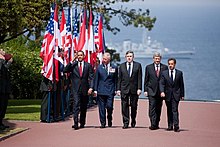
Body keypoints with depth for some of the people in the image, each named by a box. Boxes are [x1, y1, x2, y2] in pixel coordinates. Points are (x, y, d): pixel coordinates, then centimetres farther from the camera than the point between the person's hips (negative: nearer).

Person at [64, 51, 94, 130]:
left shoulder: (88, 65, 6)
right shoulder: (73, 65, 7)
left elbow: (91, 78, 2)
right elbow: (65, 70, -8)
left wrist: (91, 87, -11)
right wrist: (72, 61, -10)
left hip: (85, 89, 2)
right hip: (76, 88, -1)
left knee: (83, 107, 10)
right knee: (76, 105, -14)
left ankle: (82, 123, 24)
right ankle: (75, 123, -20)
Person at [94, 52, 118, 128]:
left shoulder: (114, 68, 5)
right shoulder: (99, 67, 6)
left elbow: (116, 79, 9)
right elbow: (96, 79, 7)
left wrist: (115, 89, 3)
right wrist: (95, 90, 1)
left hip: (110, 91, -1)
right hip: (101, 91, 1)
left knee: (109, 106, -8)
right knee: (101, 108, 1)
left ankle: (109, 120, 18)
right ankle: (103, 123, 7)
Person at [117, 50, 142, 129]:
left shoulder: (138, 65, 5)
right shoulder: (122, 66, 9)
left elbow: (139, 78, 1)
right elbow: (119, 78, 8)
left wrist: (139, 88, -6)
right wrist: (118, 89, 1)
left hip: (134, 89, -1)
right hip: (124, 89, 1)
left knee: (134, 106, 5)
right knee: (124, 106, -4)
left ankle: (133, 121, 22)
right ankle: (126, 122, -1)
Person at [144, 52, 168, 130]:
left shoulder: (165, 67, 6)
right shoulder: (148, 67, 6)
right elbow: (146, 80, 7)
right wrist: (145, 90, 0)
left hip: (161, 91, 1)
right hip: (152, 91, -1)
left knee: (158, 108, 6)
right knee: (152, 107, -11)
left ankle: (156, 124, 14)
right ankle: (153, 124, -16)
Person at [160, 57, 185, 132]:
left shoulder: (179, 73, 4)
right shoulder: (164, 73, 4)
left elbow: (181, 84, 6)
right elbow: (161, 83, -2)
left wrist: (182, 95, 4)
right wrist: (162, 91, -19)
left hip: (176, 95, -2)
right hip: (167, 94, 2)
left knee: (175, 110, -11)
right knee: (169, 111, 7)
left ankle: (176, 126, -15)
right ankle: (170, 126, 13)